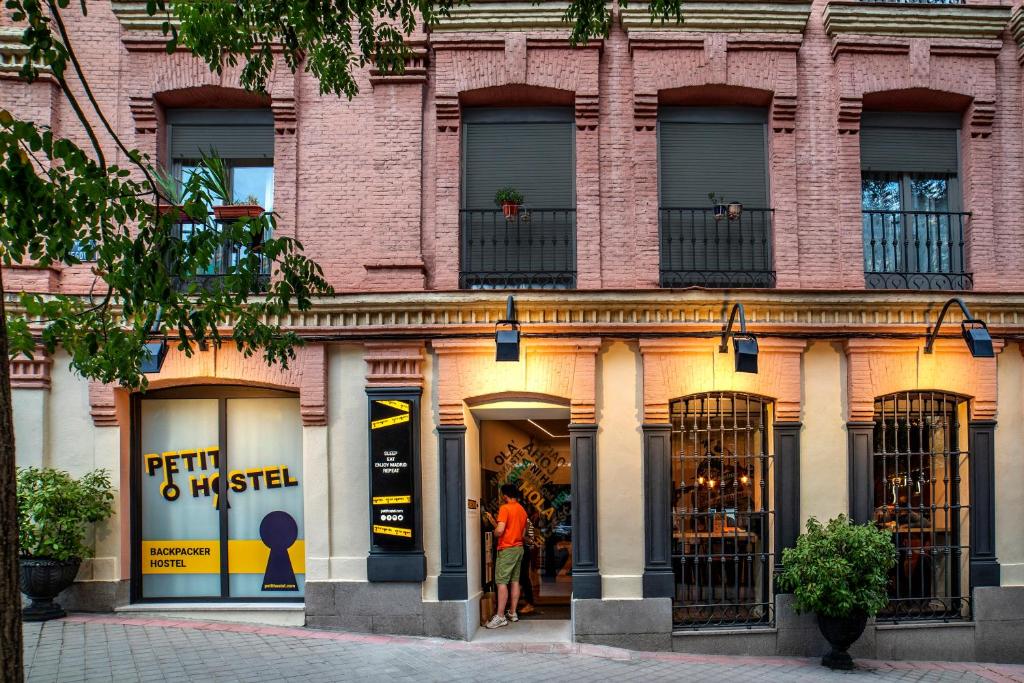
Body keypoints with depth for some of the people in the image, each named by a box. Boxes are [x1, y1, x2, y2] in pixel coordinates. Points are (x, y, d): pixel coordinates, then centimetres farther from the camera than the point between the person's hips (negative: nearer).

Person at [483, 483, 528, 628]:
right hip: (519, 548, 8)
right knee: (515, 581, 11)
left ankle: (500, 617, -11)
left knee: (501, 582, -8)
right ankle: (513, 613, 15)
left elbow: (500, 530, -21)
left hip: (507, 549, -8)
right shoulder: (522, 510, 11)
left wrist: (495, 531, 0)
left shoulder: (505, 508, -13)